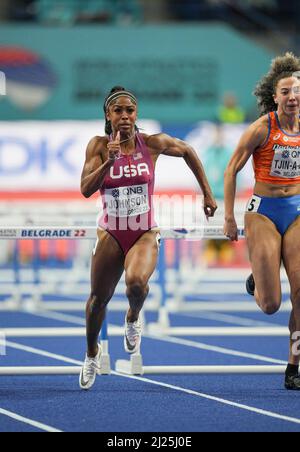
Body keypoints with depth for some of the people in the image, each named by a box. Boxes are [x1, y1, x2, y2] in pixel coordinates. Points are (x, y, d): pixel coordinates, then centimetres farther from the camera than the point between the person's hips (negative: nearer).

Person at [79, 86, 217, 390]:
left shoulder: (153, 144, -6)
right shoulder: (99, 146, -6)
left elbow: (187, 151, 13)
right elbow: (86, 189, -15)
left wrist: (207, 193, 14)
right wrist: (110, 161, -29)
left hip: (145, 234, -1)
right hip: (111, 234, 1)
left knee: (136, 281, -31)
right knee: (98, 299, 9)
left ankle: (133, 318, 5)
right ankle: (92, 354, 38)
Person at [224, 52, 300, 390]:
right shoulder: (262, 128, -10)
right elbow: (232, 170, -4)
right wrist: (229, 217, -7)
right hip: (264, 212, -4)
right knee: (270, 305, -6)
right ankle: (258, 281, 32)